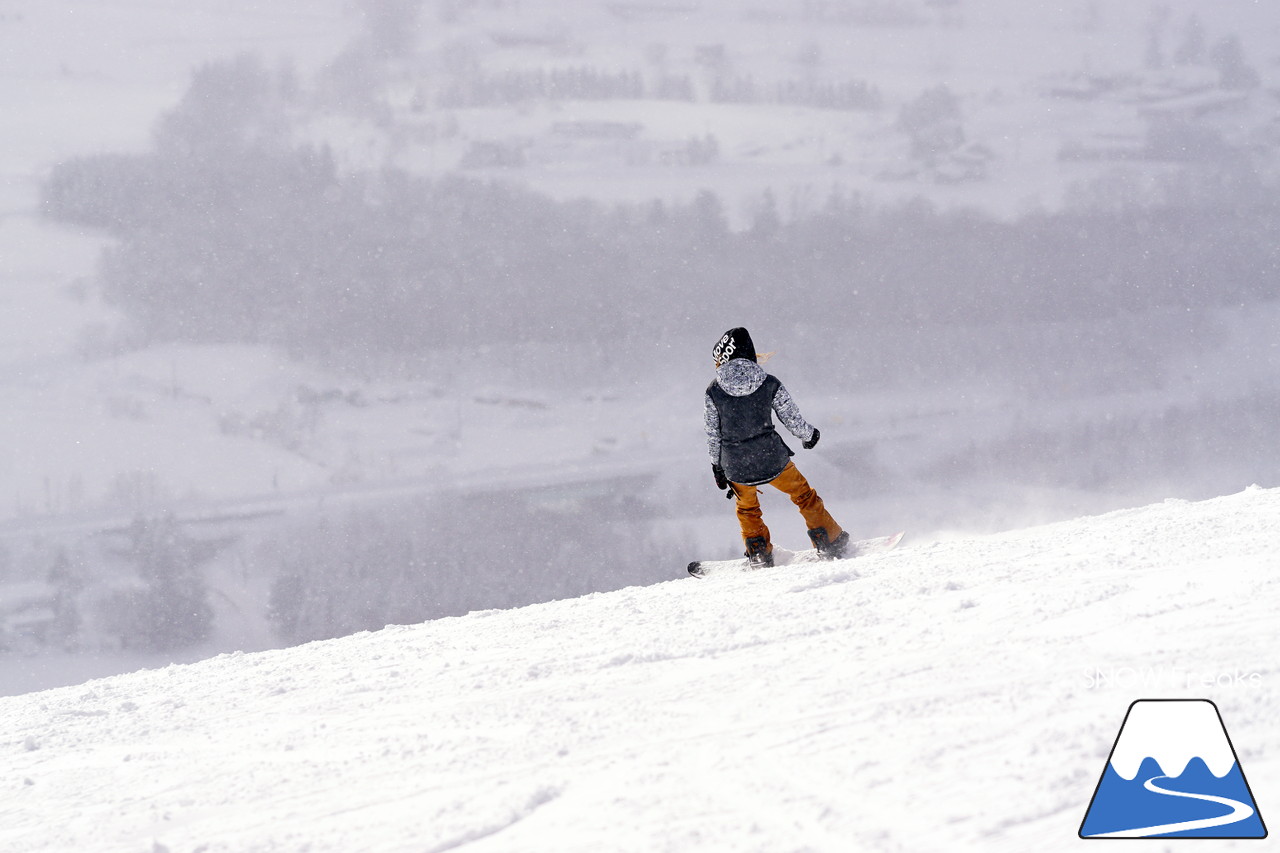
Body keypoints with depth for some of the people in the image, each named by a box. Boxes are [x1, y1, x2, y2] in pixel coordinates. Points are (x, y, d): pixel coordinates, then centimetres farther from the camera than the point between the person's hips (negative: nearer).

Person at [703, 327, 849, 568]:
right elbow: (793, 419, -1)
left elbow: (713, 434, 2)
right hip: (772, 458, -1)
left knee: (747, 508, 32)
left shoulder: (714, 391, -8)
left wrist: (717, 466, 17)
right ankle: (831, 543, 29)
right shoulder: (769, 384, -10)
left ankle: (758, 552, 30)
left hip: (736, 465, 1)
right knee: (804, 495, 24)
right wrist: (809, 434, 22)